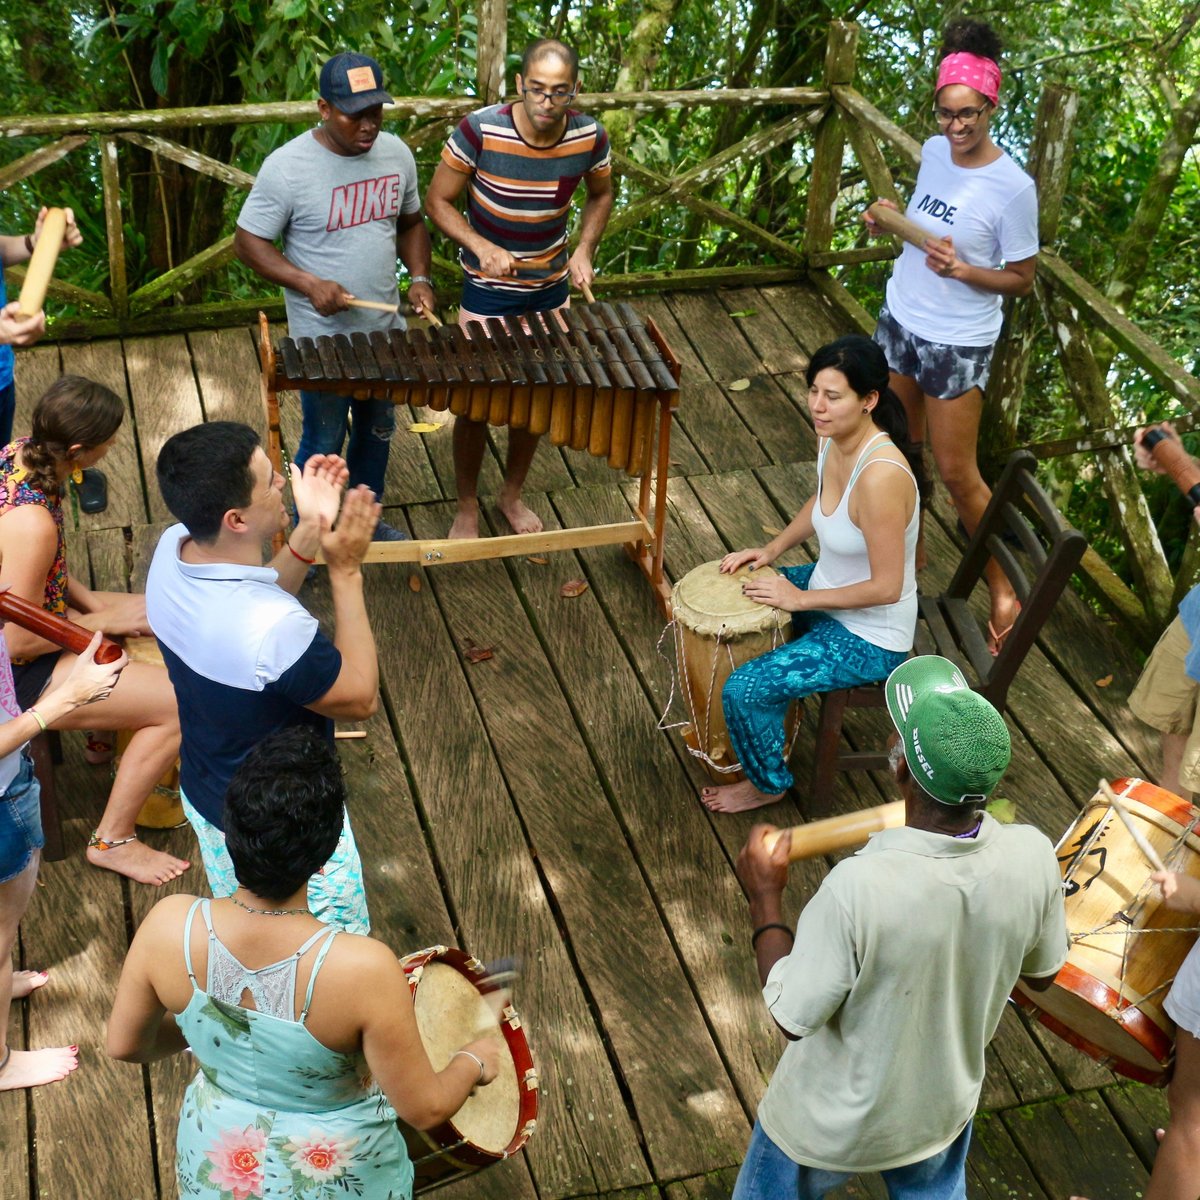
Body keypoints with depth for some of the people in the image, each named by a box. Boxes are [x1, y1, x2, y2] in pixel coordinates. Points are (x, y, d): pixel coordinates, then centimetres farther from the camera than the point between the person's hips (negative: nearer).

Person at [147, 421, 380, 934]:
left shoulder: (171, 550, -17)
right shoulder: (275, 628, -42)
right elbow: (361, 698, -23)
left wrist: (310, 531, -10)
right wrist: (346, 572, -25)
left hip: (205, 794, 8)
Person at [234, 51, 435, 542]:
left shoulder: (396, 154, -3)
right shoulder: (287, 166, -20)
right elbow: (247, 241, -13)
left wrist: (419, 277, -5)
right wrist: (309, 284, -25)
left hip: (386, 330, 6)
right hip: (322, 339, -5)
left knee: (378, 432, 22)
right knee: (323, 445, 8)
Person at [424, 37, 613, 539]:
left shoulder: (589, 137, -14)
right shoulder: (479, 131, -23)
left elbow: (601, 195, 7)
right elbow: (438, 201, -12)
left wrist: (584, 250, -8)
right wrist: (481, 247, -28)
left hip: (551, 291, 3)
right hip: (487, 295, -3)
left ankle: (512, 494, 39)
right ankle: (466, 508, 28)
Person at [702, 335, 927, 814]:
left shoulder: (881, 476, -35)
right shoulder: (831, 436, -9)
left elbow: (886, 588, -29)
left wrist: (800, 599, -20)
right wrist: (772, 548, 1)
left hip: (870, 640, -9)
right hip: (828, 587, 9)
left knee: (744, 689, -16)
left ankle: (768, 783, 15)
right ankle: (753, 719, 40)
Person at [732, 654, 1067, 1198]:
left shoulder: (858, 887, -40)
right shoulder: (1032, 856, -25)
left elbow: (794, 1018, -25)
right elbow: (1042, 974, -4)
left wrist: (764, 897, -15)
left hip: (831, 1124, -3)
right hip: (944, 1107, 4)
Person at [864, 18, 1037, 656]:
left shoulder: (1012, 188, -20)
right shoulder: (933, 152, -2)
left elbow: (1021, 280, -12)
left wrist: (962, 270, -28)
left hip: (958, 345, -6)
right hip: (900, 320, 6)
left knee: (957, 474, 0)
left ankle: (1002, 588, 16)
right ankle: (909, 547, 38)